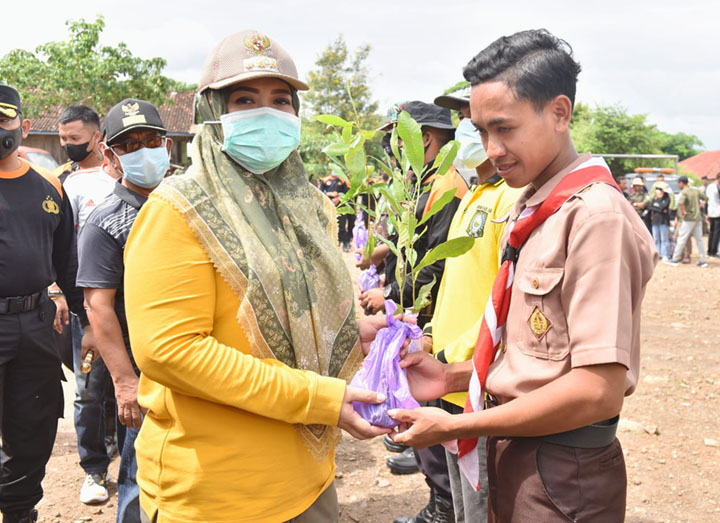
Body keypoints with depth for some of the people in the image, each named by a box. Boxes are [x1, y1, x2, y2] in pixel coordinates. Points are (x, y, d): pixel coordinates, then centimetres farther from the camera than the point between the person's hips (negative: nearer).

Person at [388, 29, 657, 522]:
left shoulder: (597, 214, -21)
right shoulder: (530, 210, 8)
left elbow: (598, 389, -25)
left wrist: (454, 426, -19)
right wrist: (453, 376, 1)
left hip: (562, 479, -8)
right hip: (512, 454, 8)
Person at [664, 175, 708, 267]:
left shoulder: (684, 192, -11)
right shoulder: (696, 190, 10)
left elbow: (681, 202, -30)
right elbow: (706, 198, 17)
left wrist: (683, 211, -17)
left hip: (689, 219, -7)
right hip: (698, 218, 7)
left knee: (681, 239, -2)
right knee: (699, 239, 10)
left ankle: (675, 259, 1)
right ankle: (703, 261, 11)